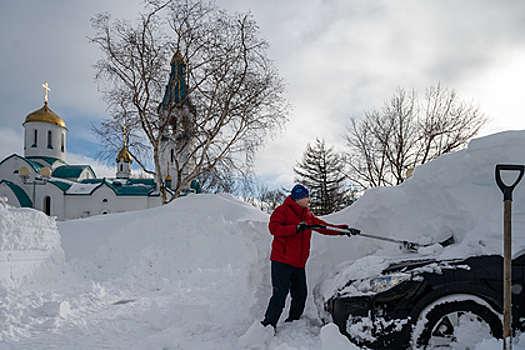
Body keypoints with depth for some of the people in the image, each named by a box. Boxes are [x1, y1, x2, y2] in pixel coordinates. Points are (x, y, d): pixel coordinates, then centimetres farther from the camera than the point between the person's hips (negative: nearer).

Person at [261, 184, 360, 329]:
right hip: (282, 261, -7)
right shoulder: (283, 210, -4)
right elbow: (274, 228, -19)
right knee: (279, 295, -11)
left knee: (300, 295, 7)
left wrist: (344, 229, 7)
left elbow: (324, 227, 19)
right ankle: (268, 325, -3)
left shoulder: (308, 215, 17)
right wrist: (296, 228, -29)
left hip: (299, 265, 7)